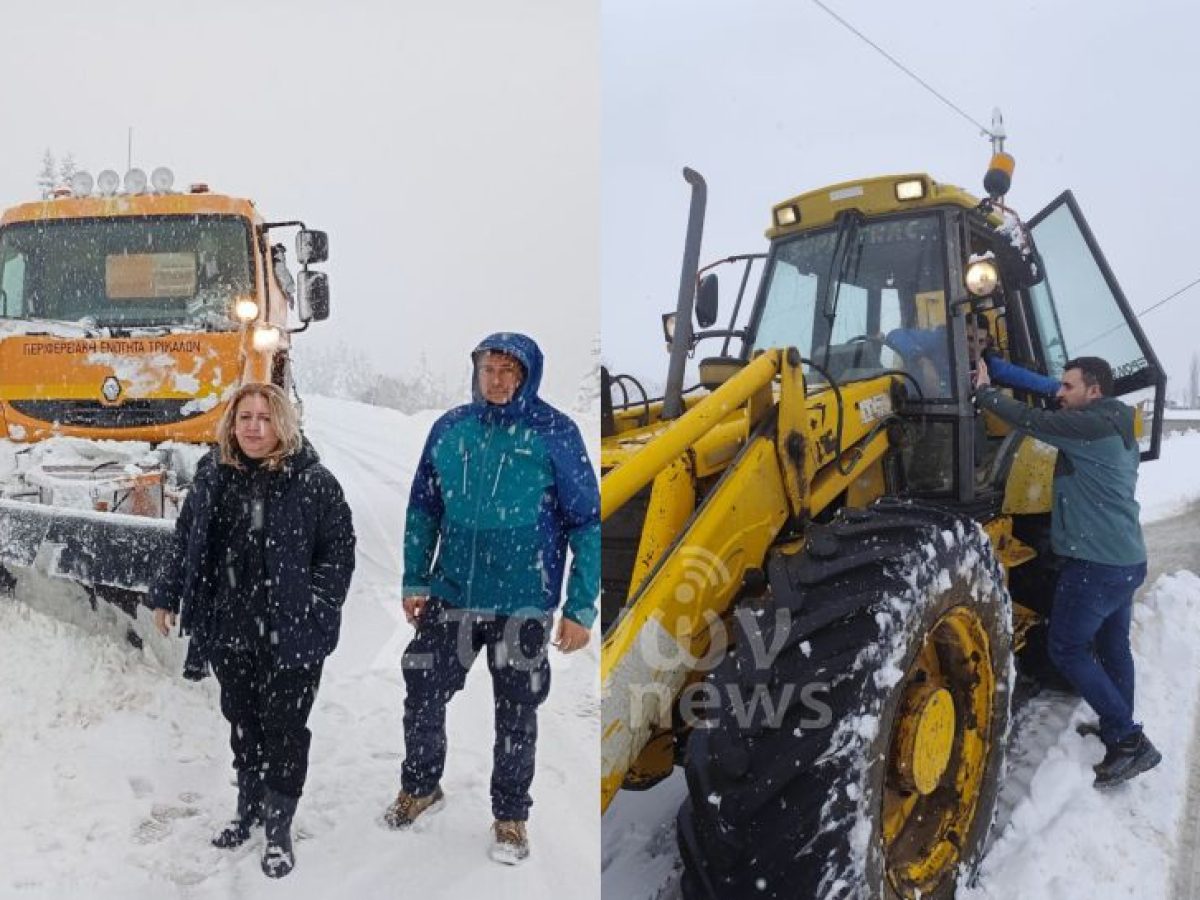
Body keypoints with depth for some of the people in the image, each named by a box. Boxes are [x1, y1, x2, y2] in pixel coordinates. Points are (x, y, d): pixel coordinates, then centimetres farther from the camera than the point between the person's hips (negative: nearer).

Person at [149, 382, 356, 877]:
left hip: (291, 637, -4)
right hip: (229, 632, 5)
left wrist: (311, 609, -13)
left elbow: (339, 553, -8)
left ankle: (279, 829, 22)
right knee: (242, 722, 19)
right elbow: (185, 542, 14)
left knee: (284, 729, 6)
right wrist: (166, 596, 13)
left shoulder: (314, 481, -11)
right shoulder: (213, 476, 3)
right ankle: (248, 809, 39)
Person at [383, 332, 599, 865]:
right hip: (451, 597, 3)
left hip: (523, 604, -3)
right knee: (422, 696, 12)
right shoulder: (450, 429, 2)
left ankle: (510, 815, 30)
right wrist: (415, 581, 8)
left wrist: (581, 607, -9)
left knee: (516, 715, 9)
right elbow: (423, 510, 11)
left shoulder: (554, 433, -9)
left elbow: (587, 521, -7)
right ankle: (420, 787, 38)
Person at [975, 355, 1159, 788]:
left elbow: (1031, 419, -16)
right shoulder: (1118, 430, 14)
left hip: (1096, 563, -10)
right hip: (1127, 560, 10)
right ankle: (1122, 737, 25)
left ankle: (1127, 739, -3)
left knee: (1067, 649, -2)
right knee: (1113, 648, 16)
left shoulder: (1092, 425, -17)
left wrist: (983, 391, -6)